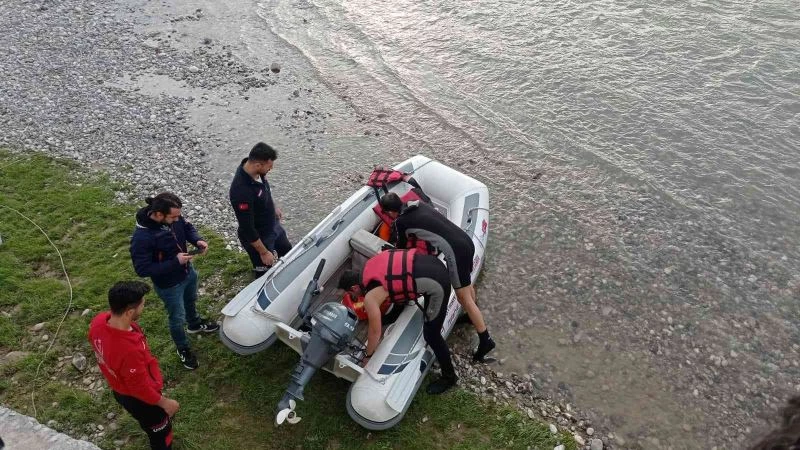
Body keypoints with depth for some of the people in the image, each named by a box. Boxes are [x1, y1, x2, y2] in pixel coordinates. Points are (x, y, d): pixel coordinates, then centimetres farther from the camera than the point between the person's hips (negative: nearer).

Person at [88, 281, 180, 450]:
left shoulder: (98, 322, -22)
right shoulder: (130, 349, -45)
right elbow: (140, 388, -28)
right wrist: (165, 402, -11)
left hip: (118, 390, 8)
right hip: (139, 399, -8)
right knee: (160, 431, 22)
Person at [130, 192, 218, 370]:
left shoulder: (173, 217, -19)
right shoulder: (141, 238, -37)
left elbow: (187, 227, 2)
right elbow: (142, 269, -30)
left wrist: (197, 240, -18)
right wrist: (175, 262, -33)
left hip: (188, 272, 6)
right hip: (169, 285, -6)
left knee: (191, 301, 34)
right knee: (177, 318, 17)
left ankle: (194, 324, 65)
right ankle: (183, 349, 44)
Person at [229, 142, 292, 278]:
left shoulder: (255, 171, -15)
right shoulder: (242, 191, -40)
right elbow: (247, 228, -31)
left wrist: (274, 207, 22)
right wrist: (263, 252, -22)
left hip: (274, 226, 9)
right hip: (258, 237, -9)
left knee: (288, 252, 31)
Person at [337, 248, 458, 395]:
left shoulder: (370, 297, -9)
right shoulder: (369, 266, 11)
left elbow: (375, 331, 0)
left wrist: (368, 356, 17)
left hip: (436, 283, -9)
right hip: (433, 263, 9)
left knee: (430, 335, 6)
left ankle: (449, 376, 23)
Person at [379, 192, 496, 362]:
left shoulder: (400, 222, -4)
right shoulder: (418, 203, 13)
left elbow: (401, 247, 13)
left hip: (455, 251, -8)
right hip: (466, 241, 8)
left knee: (464, 298, 5)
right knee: (467, 284, 29)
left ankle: (486, 340, 13)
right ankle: (473, 317, 51)